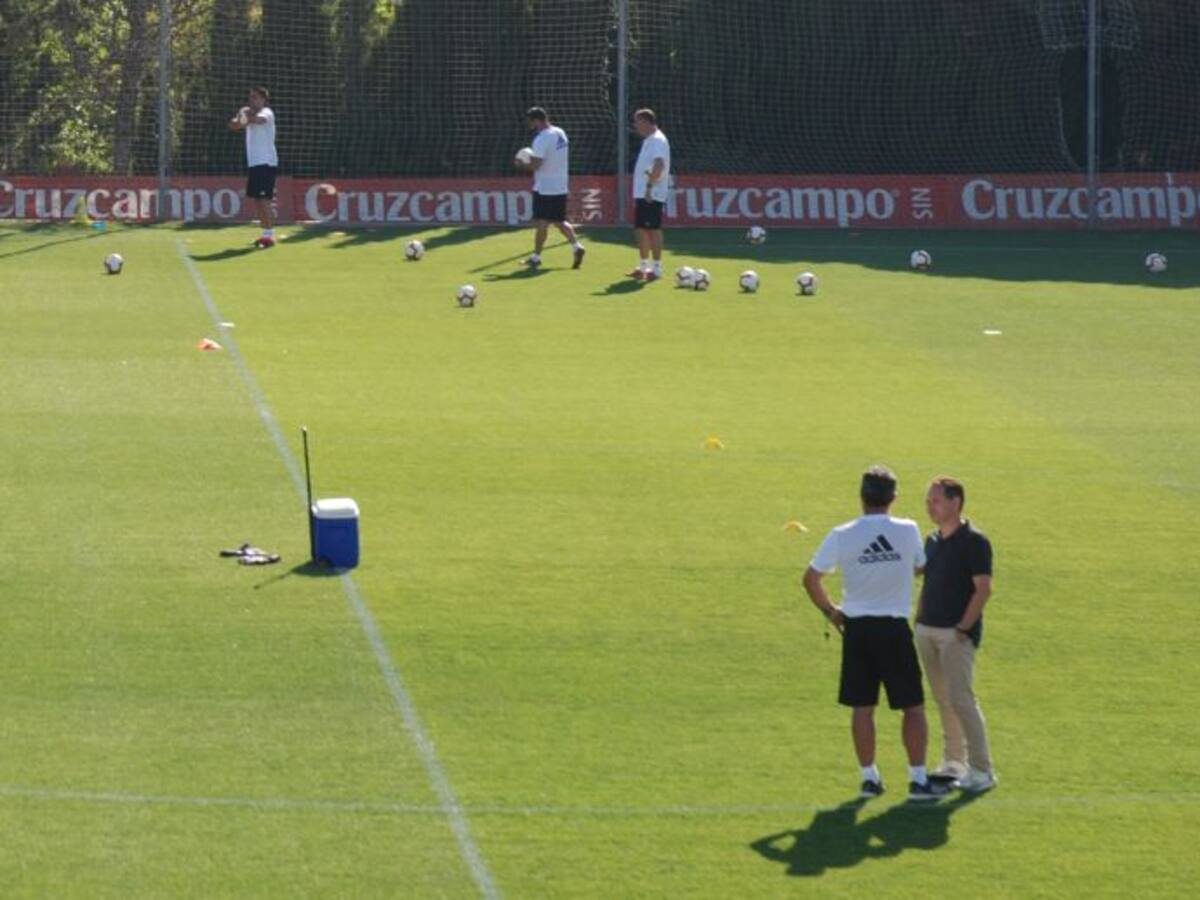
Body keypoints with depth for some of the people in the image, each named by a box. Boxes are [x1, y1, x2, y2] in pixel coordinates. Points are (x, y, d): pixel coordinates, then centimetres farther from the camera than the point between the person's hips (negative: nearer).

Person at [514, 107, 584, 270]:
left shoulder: (541, 139, -19)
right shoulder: (560, 133, 8)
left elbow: (535, 165, -23)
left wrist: (521, 164, -3)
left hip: (545, 188, -8)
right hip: (561, 187, 8)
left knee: (541, 223, -1)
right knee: (559, 221, 16)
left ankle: (536, 257, 4)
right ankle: (576, 246, 2)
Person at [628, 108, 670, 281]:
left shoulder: (657, 140, -13)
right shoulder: (649, 140, 18)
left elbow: (658, 165, -26)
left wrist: (650, 185, -27)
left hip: (652, 195, -10)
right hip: (642, 194, 10)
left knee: (653, 229, -7)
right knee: (640, 229, 12)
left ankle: (657, 268, -4)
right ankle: (644, 266, 19)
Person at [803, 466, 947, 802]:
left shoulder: (842, 536, -5)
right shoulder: (908, 531, -6)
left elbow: (811, 578, -1)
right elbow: (920, 567, 11)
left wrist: (830, 611, 13)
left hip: (857, 627, 2)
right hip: (895, 627, -2)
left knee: (862, 707, 9)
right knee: (913, 705, 6)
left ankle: (869, 777, 12)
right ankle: (918, 779, 3)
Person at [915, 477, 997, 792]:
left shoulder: (973, 542, -10)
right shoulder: (933, 541, 13)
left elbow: (983, 589, -14)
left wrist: (964, 628, -19)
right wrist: (918, 621, 12)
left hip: (957, 633, -8)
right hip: (928, 630, 8)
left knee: (961, 699, -12)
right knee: (943, 699, 10)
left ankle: (982, 770, -8)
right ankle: (954, 763, 18)